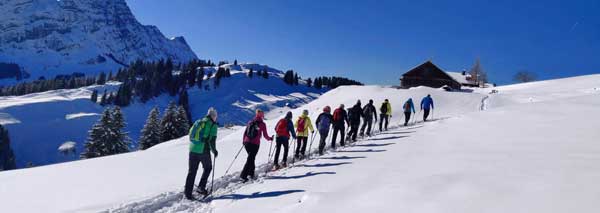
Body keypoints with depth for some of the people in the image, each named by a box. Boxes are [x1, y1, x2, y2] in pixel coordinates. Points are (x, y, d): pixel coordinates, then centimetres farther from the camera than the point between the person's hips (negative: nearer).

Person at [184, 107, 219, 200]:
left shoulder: (198, 122, 13)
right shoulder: (213, 125, -3)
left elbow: (190, 135, 15)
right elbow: (212, 140, -11)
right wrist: (214, 151, 3)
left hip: (192, 150, 5)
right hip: (203, 151, -4)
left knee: (192, 171, 12)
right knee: (208, 168, 20)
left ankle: (188, 193, 11)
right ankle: (201, 187, 13)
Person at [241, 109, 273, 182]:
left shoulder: (250, 122, 10)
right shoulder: (262, 124, -4)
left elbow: (245, 132, 12)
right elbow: (265, 135, -1)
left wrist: (244, 141, 25)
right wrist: (270, 138, 19)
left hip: (247, 143, 5)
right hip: (255, 144, -5)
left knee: (251, 158, 22)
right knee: (250, 159, 1)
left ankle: (251, 173, 28)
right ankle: (243, 176, -5)